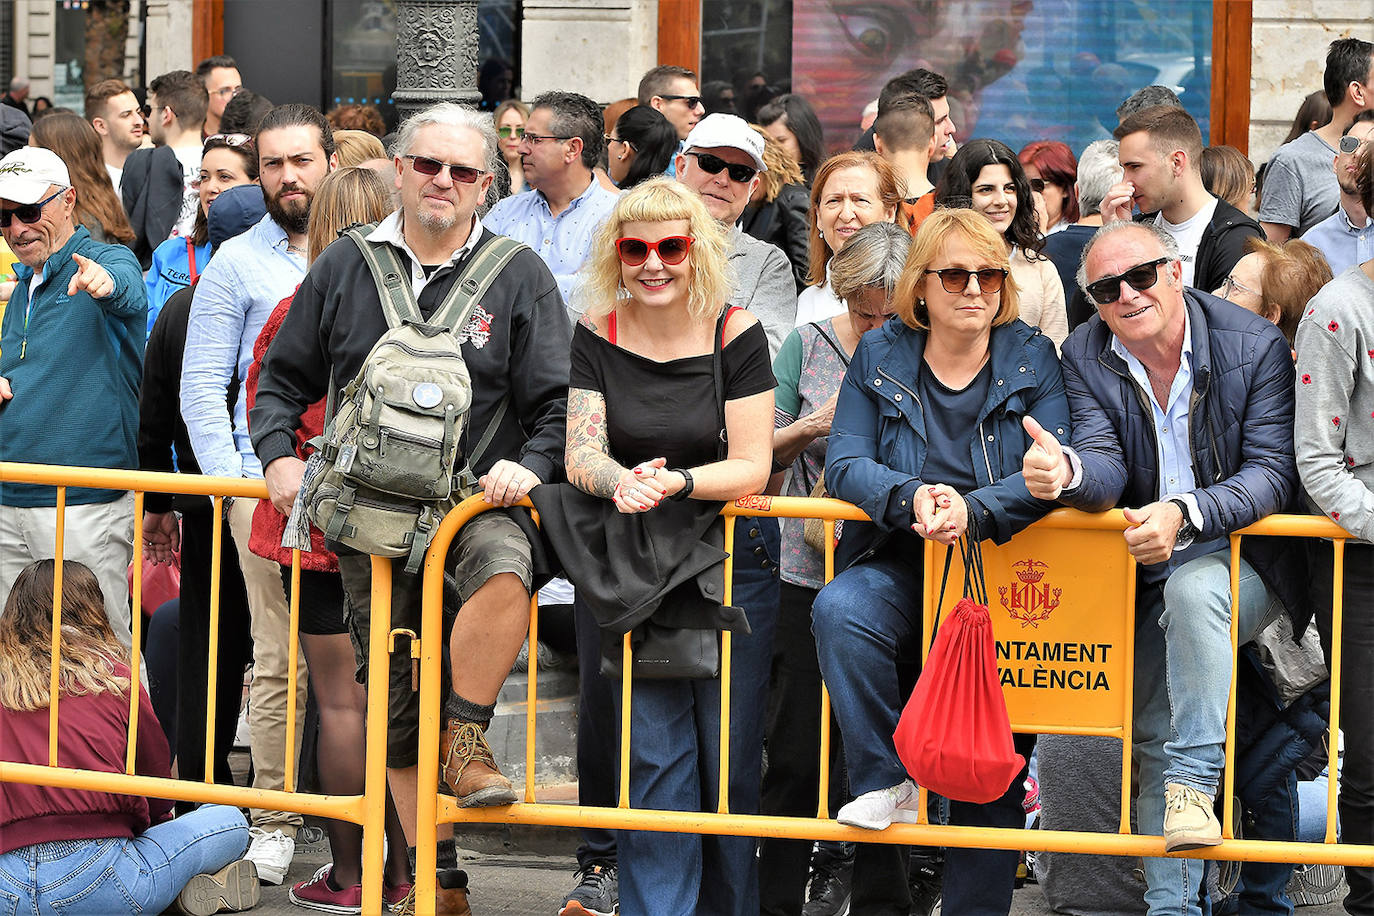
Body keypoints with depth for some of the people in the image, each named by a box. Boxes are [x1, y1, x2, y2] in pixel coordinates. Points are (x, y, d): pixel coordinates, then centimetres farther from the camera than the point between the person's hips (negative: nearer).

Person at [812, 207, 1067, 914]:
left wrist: (971, 510, -27)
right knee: (839, 610, -34)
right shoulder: (879, 358, 7)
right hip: (898, 568, 1)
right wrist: (911, 498, -25)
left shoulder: (1031, 359, 4)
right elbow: (845, 464, -3)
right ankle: (884, 780, -22)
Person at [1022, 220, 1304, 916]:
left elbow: (1272, 474, -14)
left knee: (1192, 587, -36)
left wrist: (1183, 513, -31)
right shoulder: (1086, 356, 0)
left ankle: (1195, 781, -31)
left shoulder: (1255, 345, -10)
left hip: (1241, 560, -3)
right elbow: (1107, 466, -10)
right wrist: (1068, 471, -36)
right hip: (1150, 576, 4)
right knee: (1155, 743, -4)